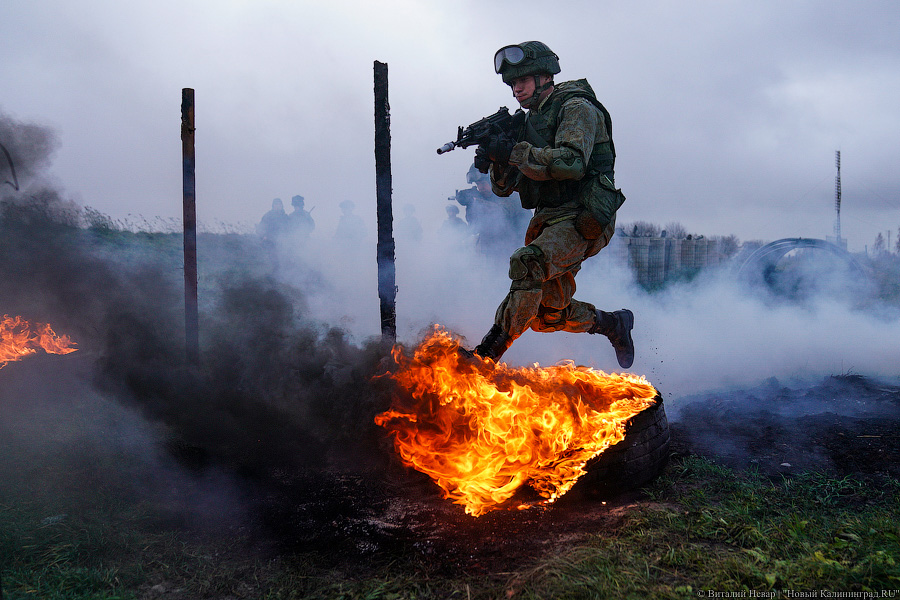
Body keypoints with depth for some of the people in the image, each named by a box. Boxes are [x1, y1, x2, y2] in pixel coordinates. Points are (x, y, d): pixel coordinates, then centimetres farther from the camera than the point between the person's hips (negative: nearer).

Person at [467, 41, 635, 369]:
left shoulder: (577, 108, -5)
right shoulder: (530, 121, 17)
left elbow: (571, 163, -23)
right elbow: (505, 187, 14)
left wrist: (514, 152, -23)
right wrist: (496, 161, -7)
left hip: (582, 219, -8)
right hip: (548, 222, 8)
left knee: (527, 263, -33)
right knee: (550, 315, 9)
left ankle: (488, 353, -26)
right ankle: (615, 324, 33)